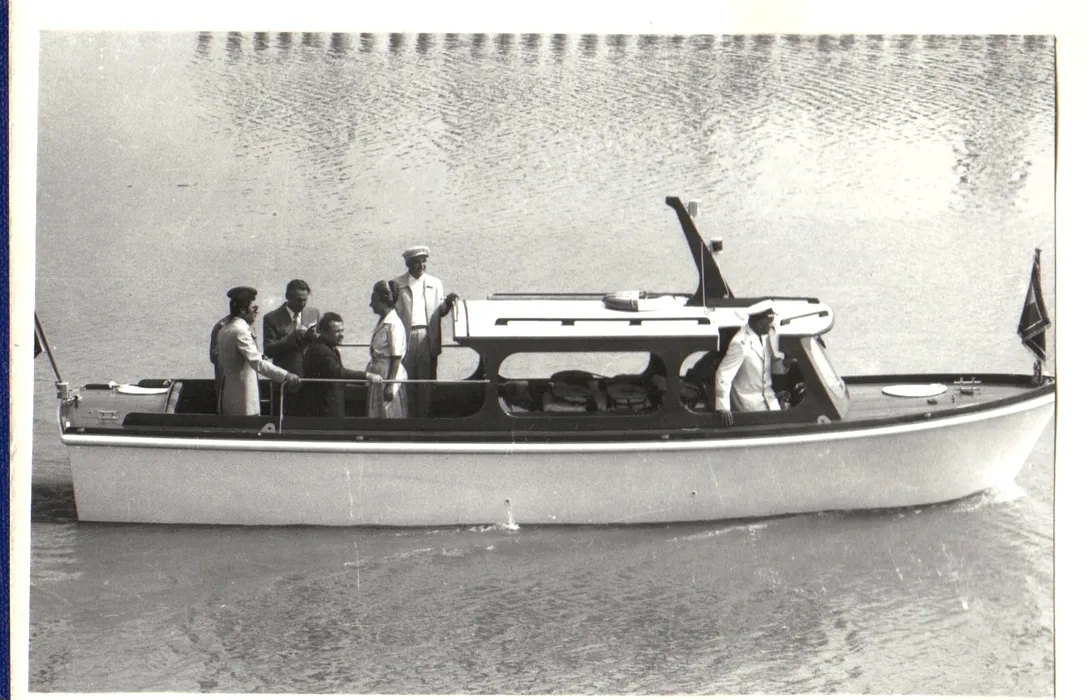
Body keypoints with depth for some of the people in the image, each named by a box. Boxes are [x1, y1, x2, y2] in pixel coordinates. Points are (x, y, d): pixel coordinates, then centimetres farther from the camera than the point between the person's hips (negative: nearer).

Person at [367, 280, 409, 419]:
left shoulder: (394, 324, -15)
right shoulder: (382, 322, 10)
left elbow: (396, 358, -17)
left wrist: (390, 385, -19)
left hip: (389, 377, -9)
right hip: (378, 378, 9)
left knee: (389, 415, -4)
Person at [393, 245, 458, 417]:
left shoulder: (435, 283, 14)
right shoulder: (397, 285, 7)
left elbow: (440, 311, 12)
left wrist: (447, 302, -9)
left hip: (427, 338, 2)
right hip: (406, 337, -2)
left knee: (426, 380, 0)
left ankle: (424, 416, 6)